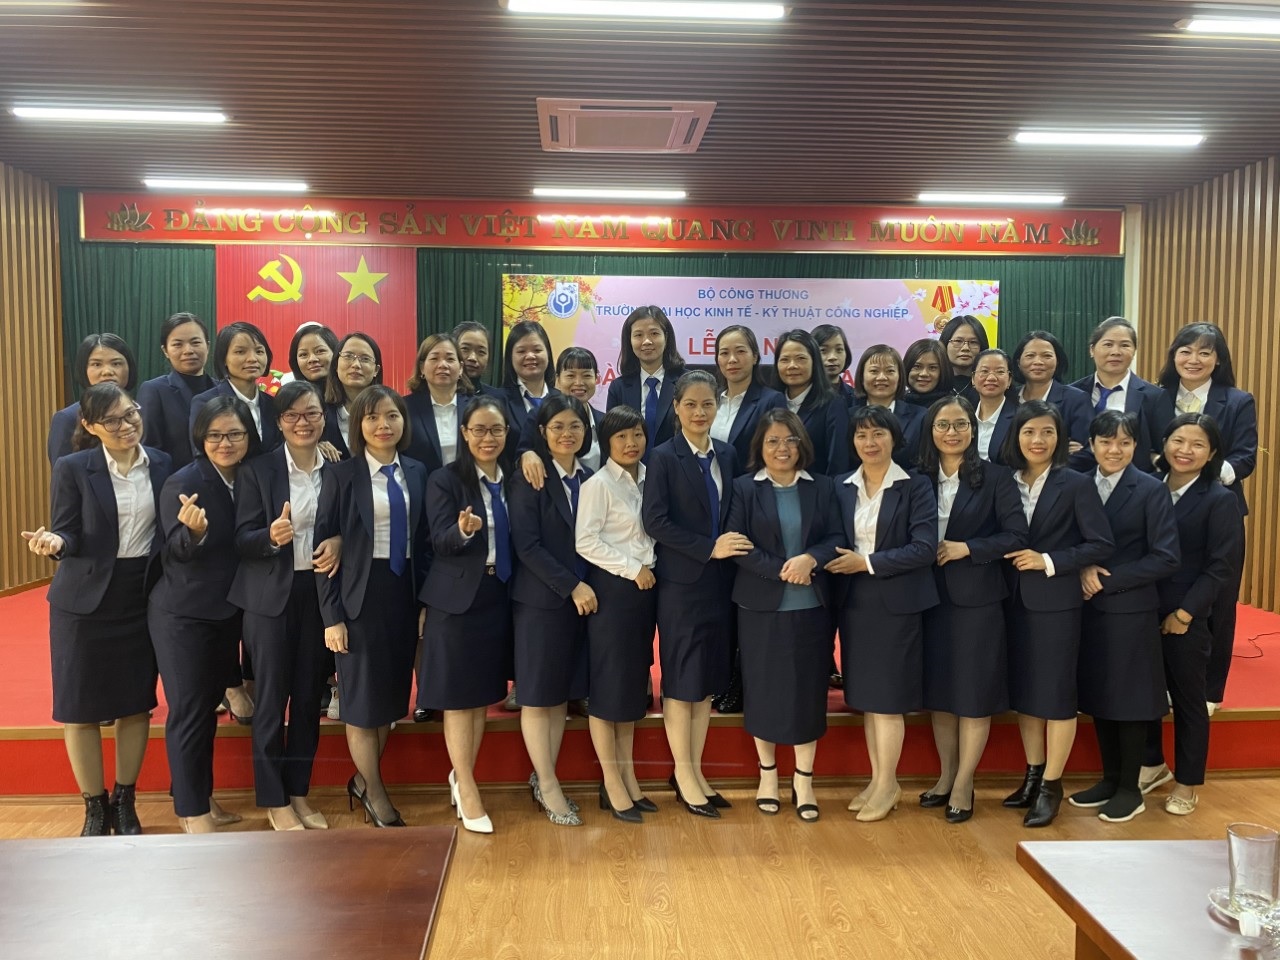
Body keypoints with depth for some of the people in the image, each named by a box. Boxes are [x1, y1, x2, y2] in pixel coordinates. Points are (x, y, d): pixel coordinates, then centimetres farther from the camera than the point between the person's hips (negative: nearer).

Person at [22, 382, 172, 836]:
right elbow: (67, 535, -9)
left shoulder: (161, 463, 1)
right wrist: (52, 541, -30)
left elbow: (166, 529, 4)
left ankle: (124, 802, 26)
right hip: (85, 601, -2)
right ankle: (94, 807, 25)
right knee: (80, 707, 7)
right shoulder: (73, 468, -8)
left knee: (136, 704, 9)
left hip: (144, 598, 2)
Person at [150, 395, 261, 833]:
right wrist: (194, 530, -36)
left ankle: (203, 799, 30)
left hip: (227, 613, 6)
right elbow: (177, 551, -16)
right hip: (183, 616, -6)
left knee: (209, 706, 16)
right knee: (188, 711, 1)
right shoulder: (182, 483, -16)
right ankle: (191, 811, 15)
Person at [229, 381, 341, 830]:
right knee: (271, 698, 4)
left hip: (319, 592, 3)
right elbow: (242, 538, -7)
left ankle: (299, 792, 25)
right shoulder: (258, 470, -5)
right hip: (271, 595, -3)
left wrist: (338, 542, -13)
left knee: (309, 696, 11)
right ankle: (274, 800, 18)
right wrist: (272, 537, -28)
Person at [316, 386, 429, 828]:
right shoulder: (341, 474, -7)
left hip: (405, 591, 5)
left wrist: (425, 601, 6)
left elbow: (422, 540, 9)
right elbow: (324, 545, -8)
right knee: (363, 697, 6)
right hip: (361, 594, -4)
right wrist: (332, 615, -12)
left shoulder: (416, 472, 6)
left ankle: (363, 780, 34)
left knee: (392, 694, 13)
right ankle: (375, 792, 26)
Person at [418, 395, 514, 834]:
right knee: (458, 695, 1)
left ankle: (462, 778, 28)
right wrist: (463, 530, -33)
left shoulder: (513, 480, 8)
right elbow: (440, 541, -16)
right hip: (457, 598, -5)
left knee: (484, 693, 12)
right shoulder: (444, 480, -6)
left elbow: (518, 540, 9)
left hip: (499, 596, 5)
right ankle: (467, 790, 12)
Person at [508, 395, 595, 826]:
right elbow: (526, 545, -14)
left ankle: (544, 779, 22)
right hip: (541, 599, -5)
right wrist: (572, 586, -15)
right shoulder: (529, 480, -8)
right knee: (538, 694, 3)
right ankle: (548, 785, 14)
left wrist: (585, 588, -1)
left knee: (563, 693, 10)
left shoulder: (590, 478, 8)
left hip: (581, 597, 6)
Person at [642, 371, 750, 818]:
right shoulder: (664, 457, -7)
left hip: (718, 580, 5)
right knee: (681, 680, 3)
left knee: (708, 679, 11)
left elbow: (729, 513, 13)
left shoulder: (727, 454, 9)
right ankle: (683, 774, 17)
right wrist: (709, 548, -17)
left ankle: (695, 771, 24)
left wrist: (728, 545, -4)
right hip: (681, 582, -5)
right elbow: (655, 520, -15)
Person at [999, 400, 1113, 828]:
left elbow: (1101, 544, -10)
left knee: (1055, 693, 3)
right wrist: (1011, 561, -7)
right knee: (1022, 690, 12)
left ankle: (1051, 786, 16)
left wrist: (1048, 561, -16)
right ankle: (1033, 775, 27)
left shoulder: (1076, 484, -7)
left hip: (1056, 602, -4)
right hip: (1015, 601, 5)